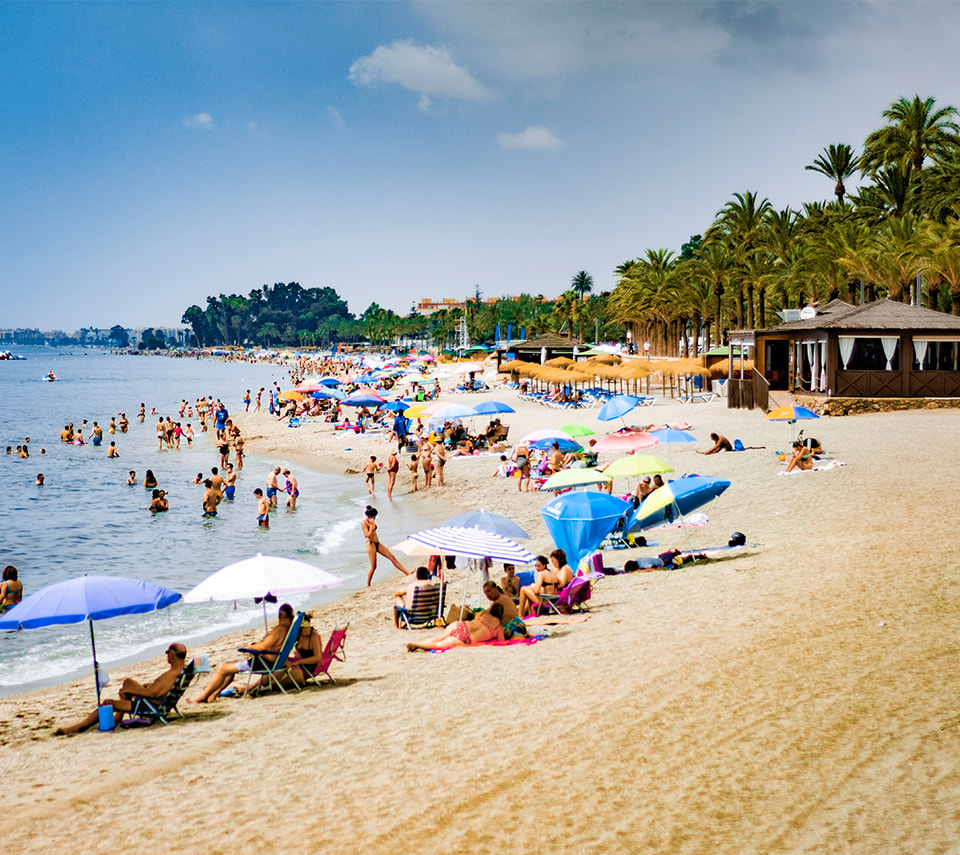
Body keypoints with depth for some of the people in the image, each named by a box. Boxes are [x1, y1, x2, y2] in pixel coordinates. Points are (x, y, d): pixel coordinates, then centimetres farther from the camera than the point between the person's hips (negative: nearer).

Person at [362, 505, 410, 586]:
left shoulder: (371, 521, 12)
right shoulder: (364, 523, -14)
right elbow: (368, 535, -23)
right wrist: (371, 525, -21)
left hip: (377, 543, 9)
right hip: (371, 544, -9)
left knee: (392, 557, 3)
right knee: (373, 566, -5)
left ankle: (407, 572, 3)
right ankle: (368, 585, 7)